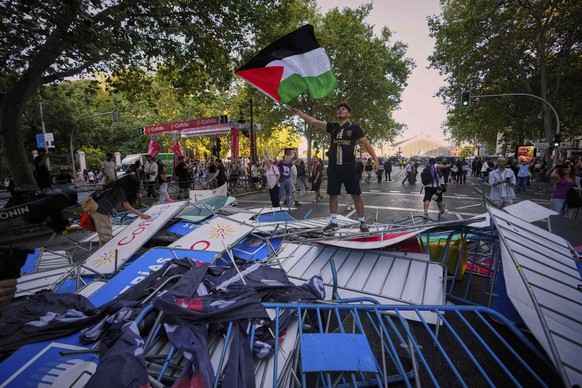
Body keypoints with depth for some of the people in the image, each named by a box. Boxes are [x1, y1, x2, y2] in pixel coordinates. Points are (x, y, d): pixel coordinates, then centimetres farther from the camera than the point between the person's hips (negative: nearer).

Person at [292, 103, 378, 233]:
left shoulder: (354, 127, 2)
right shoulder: (332, 126, 11)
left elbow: (366, 143, 0)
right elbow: (313, 121, 8)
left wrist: (375, 159, -8)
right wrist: (298, 112, 3)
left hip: (349, 167, -3)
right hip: (333, 167, 4)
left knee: (356, 195, 0)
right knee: (333, 195, 9)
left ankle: (362, 222, 12)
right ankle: (333, 222, 22)